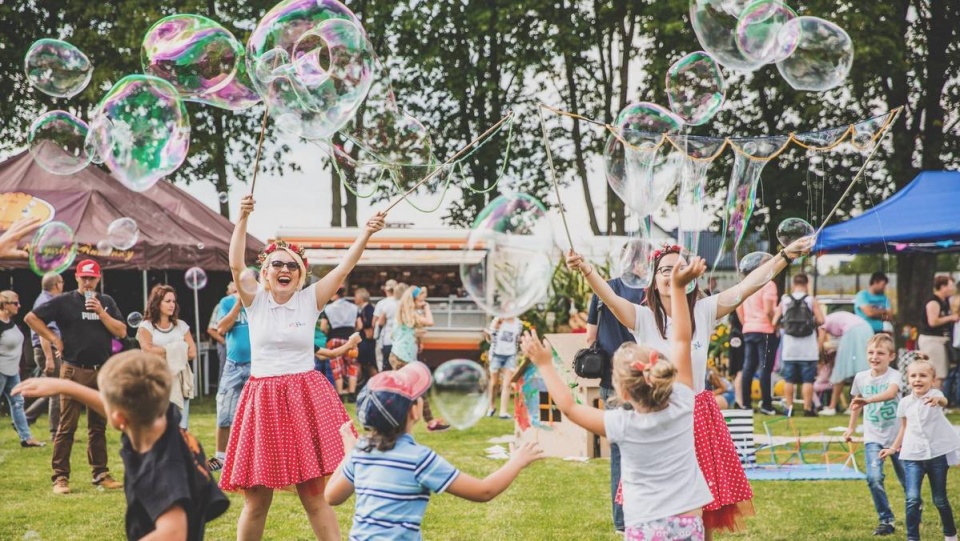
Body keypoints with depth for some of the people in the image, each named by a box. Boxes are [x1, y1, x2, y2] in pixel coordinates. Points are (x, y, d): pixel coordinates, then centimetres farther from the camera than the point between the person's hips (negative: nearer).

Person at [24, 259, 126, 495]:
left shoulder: (107, 302, 10)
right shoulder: (64, 302, -1)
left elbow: (121, 331, 2)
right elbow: (31, 318, -3)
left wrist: (101, 312, -9)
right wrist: (55, 340, -5)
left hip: (102, 371, 4)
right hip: (74, 371, -4)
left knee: (98, 426, 10)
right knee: (67, 426, -4)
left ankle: (101, 474, 16)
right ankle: (60, 477, 0)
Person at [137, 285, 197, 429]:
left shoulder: (181, 326, 14)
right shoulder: (146, 327, 5)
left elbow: (192, 353, 4)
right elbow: (148, 352, -11)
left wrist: (162, 353, -4)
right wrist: (175, 349, -2)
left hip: (179, 381, 3)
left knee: (180, 428, -3)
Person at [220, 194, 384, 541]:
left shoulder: (310, 300, 3)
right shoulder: (255, 301, 3)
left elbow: (344, 268, -7)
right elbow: (236, 265, -13)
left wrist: (366, 234, -21)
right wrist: (242, 219, -25)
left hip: (305, 399, 0)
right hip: (263, 400, 0)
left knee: (313, 495, 2)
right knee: (256, 500, 6)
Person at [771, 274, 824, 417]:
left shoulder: (785, 300, 1)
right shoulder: (811, 301, -4)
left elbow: (775, 321, -1)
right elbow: (821, 320, -11)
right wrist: (812, 323, 9)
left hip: (789, 348, 2)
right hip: (807, 349, -2)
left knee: (789, 379, 8)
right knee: (807, 379, 1)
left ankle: (789, 408, 9)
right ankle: (807, 409, 0)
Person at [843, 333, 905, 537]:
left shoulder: (894, 375, -14)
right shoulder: (861, 377, -1)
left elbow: (891, 392, -37)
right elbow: (856, 402, 16)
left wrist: (867, 400, -51)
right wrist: (851, 428, 19)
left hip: (897, 435, -2)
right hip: (873, 437, 2)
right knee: (874, 478, -16)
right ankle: (886, 520, -4)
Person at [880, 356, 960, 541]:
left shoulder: (934, 395, -12)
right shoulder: (905, 403, 2)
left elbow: (944, 401, -38)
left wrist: (937, 400, -61)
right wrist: (893, 448, 21)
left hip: (938, 453, -2)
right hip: (913, 456, 3)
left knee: (940, 499, 9)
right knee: (912, 498, -12)